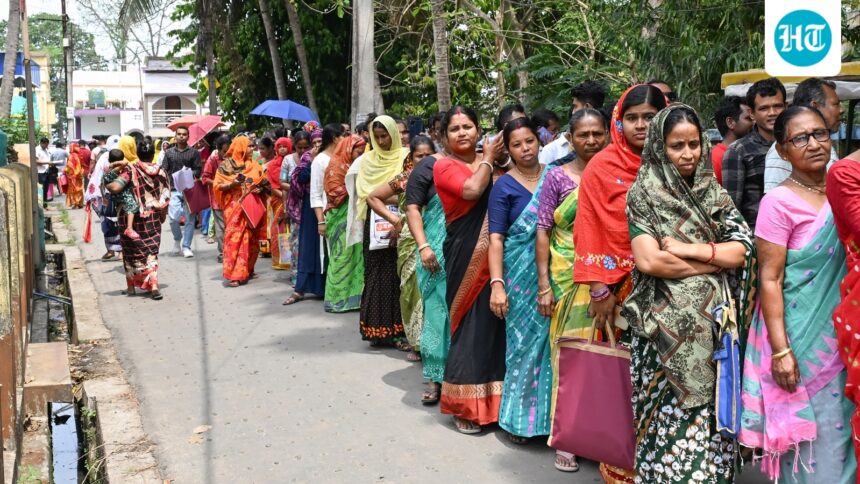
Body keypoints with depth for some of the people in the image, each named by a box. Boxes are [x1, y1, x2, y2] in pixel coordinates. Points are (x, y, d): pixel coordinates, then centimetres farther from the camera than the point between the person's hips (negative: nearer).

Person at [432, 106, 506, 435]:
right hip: (465, 254, -5)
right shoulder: (444, 166, -1)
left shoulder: (491, 163, 15)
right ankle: (464, 404, 10)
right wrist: (489, 159, -5)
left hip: (492, 254, 5)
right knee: (472, 324, -2)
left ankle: (492, 398, 20)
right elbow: (472, 189, -19)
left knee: (492, 321, 5)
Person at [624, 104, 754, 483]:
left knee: (712, 415, 6)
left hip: (713, 326, 4)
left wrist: (689, 249, -11)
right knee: (671, 416, 0)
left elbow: (742, 251, 2)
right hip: (666, 327, -3)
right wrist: (716, 260, -6)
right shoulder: (644, 195, -2)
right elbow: (649, 260, -15)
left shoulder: (715, 194, 11)